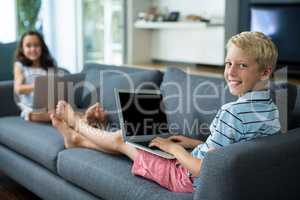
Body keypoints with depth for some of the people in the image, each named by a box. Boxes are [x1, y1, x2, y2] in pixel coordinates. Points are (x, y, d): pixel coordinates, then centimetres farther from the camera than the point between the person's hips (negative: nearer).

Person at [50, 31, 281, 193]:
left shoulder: (233, 112, -30)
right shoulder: (272, 108, -3)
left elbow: (203, 169, -28)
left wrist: (173, 148, -12)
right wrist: (192, 143, 9)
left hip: (189, 180, -7)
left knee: (122, 139, 12)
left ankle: (76, 123, 42)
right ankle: (76, 137, 44)